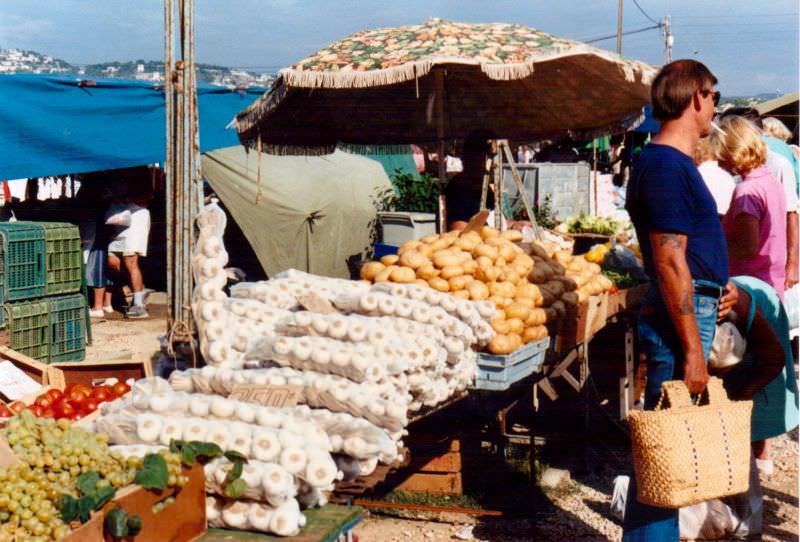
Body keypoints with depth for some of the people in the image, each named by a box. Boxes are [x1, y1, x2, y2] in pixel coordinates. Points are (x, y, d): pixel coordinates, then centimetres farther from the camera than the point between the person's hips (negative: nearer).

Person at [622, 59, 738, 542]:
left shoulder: (676, 162, 16)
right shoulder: (667, 166, -16)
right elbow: (669, 263, -21)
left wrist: (718, 283, 10)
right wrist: (692, 348, -21)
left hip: (694, 312, 10)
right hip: (681, 320, -10)